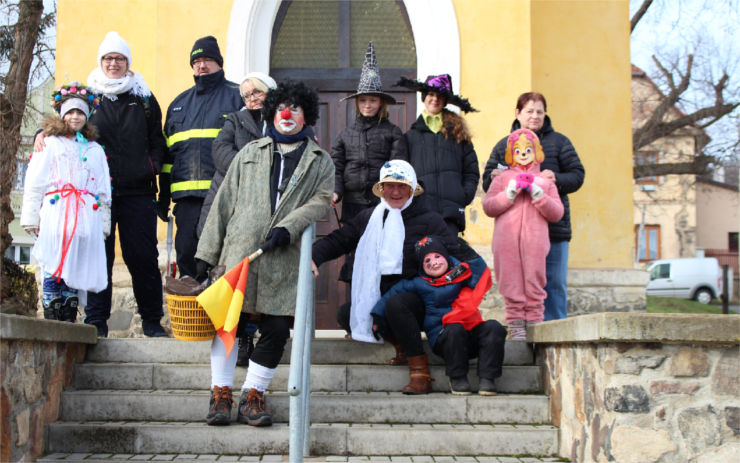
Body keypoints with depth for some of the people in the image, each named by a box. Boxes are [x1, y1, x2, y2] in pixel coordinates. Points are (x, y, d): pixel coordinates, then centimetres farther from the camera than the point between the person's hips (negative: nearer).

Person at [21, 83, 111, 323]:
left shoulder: (95, 150, 19)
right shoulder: (50, 144, 10)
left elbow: (104, 190, 18)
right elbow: (34, 183, 5)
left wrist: (104, 223, 11)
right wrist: (31, 218, -3)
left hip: (86, 217, 3)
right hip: (55, 214, -3)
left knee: (76, 270, 0)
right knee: (53, 268, -9)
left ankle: (69, 321, 2)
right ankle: (51, 322, -7)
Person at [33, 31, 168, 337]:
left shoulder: (144, 99, 13)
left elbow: (157, 140, 17)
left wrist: (153, 167, 1)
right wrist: (43, 133, -2)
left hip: (137, 190, 0)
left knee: (142, 256, 0)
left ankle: (152, 320, 9)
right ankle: (96, 320, 8)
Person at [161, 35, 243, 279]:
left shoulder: (237, 96, 7)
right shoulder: (179, 103, 22)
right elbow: (168, 151, 24)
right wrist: (164, 194, 19)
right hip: (186, 193, 5)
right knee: (186, 252, 5)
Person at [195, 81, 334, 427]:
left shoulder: (320, 161, 16)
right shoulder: (250, 152, 18)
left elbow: (321, 200, 1)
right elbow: (225, 201, 15)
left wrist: (287, 227, -16)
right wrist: (207, 252, 9)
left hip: (284, 259, 0)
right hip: (239, 251, 1)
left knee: (277, 329, -5)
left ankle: (253, 396, 10)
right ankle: (221, 394, 10)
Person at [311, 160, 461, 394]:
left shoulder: (429, 220, -3)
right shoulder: (369, 218, 10)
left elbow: (453, 255, -8)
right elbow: (339, 239, 9)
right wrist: (314, 257, -9)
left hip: (415, 294, -6)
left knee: (394, 304, -36)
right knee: (346, 313, -12)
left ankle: (420, 367, -22)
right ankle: (400, 343, 6)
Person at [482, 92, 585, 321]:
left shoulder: (559, 142, 11)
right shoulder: (503, 145, 16)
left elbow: (577, 175, 6)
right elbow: (487, 181, 14)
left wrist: (557, 179, -14)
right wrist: (497, 177, -9)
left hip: (552, 224, -1)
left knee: (554, 282, 0)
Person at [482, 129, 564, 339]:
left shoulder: (545, 182, 21)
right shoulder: (503, 179, 19)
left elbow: (557, 213, 9)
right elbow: (488, 207, 7)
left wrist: (538, 195, -5)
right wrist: (509, 194, -6)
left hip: (535, 241, 0)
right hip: (506, 241, 0)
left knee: (534, 283, -3)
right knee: (512, 284, -3)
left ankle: (535, 324, 1)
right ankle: (516, 325, 0)